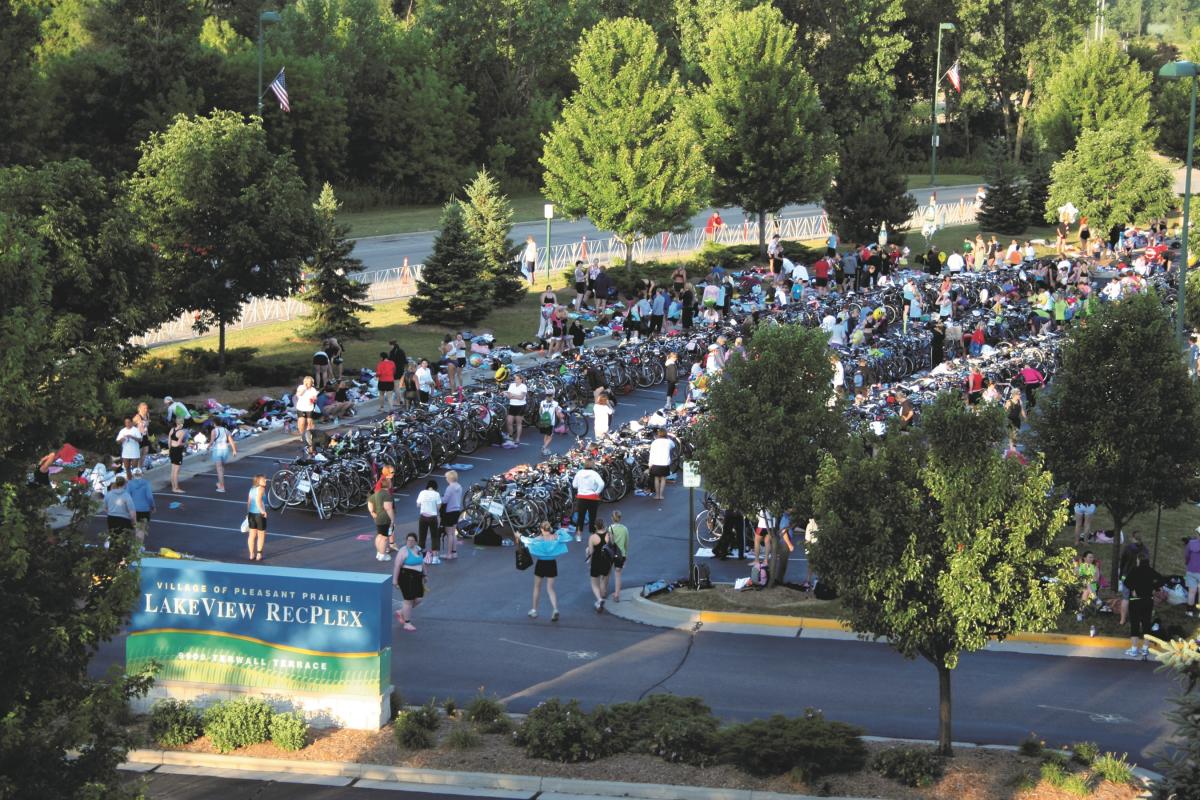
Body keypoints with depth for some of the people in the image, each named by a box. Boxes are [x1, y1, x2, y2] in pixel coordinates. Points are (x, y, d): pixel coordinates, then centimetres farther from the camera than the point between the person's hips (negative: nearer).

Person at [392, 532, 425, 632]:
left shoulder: (418, 549, 8)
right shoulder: (403, 551, -14)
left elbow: (421, 562, 19)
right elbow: (397, 566, -16)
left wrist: (424, 575, 19)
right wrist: (395, 580, -17)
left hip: (416, 578, 8)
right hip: (406, 578, -8)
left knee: (418, 599, 8)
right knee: (409, 600, -3)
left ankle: (401, 613, 28)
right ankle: (407, 624, 9)